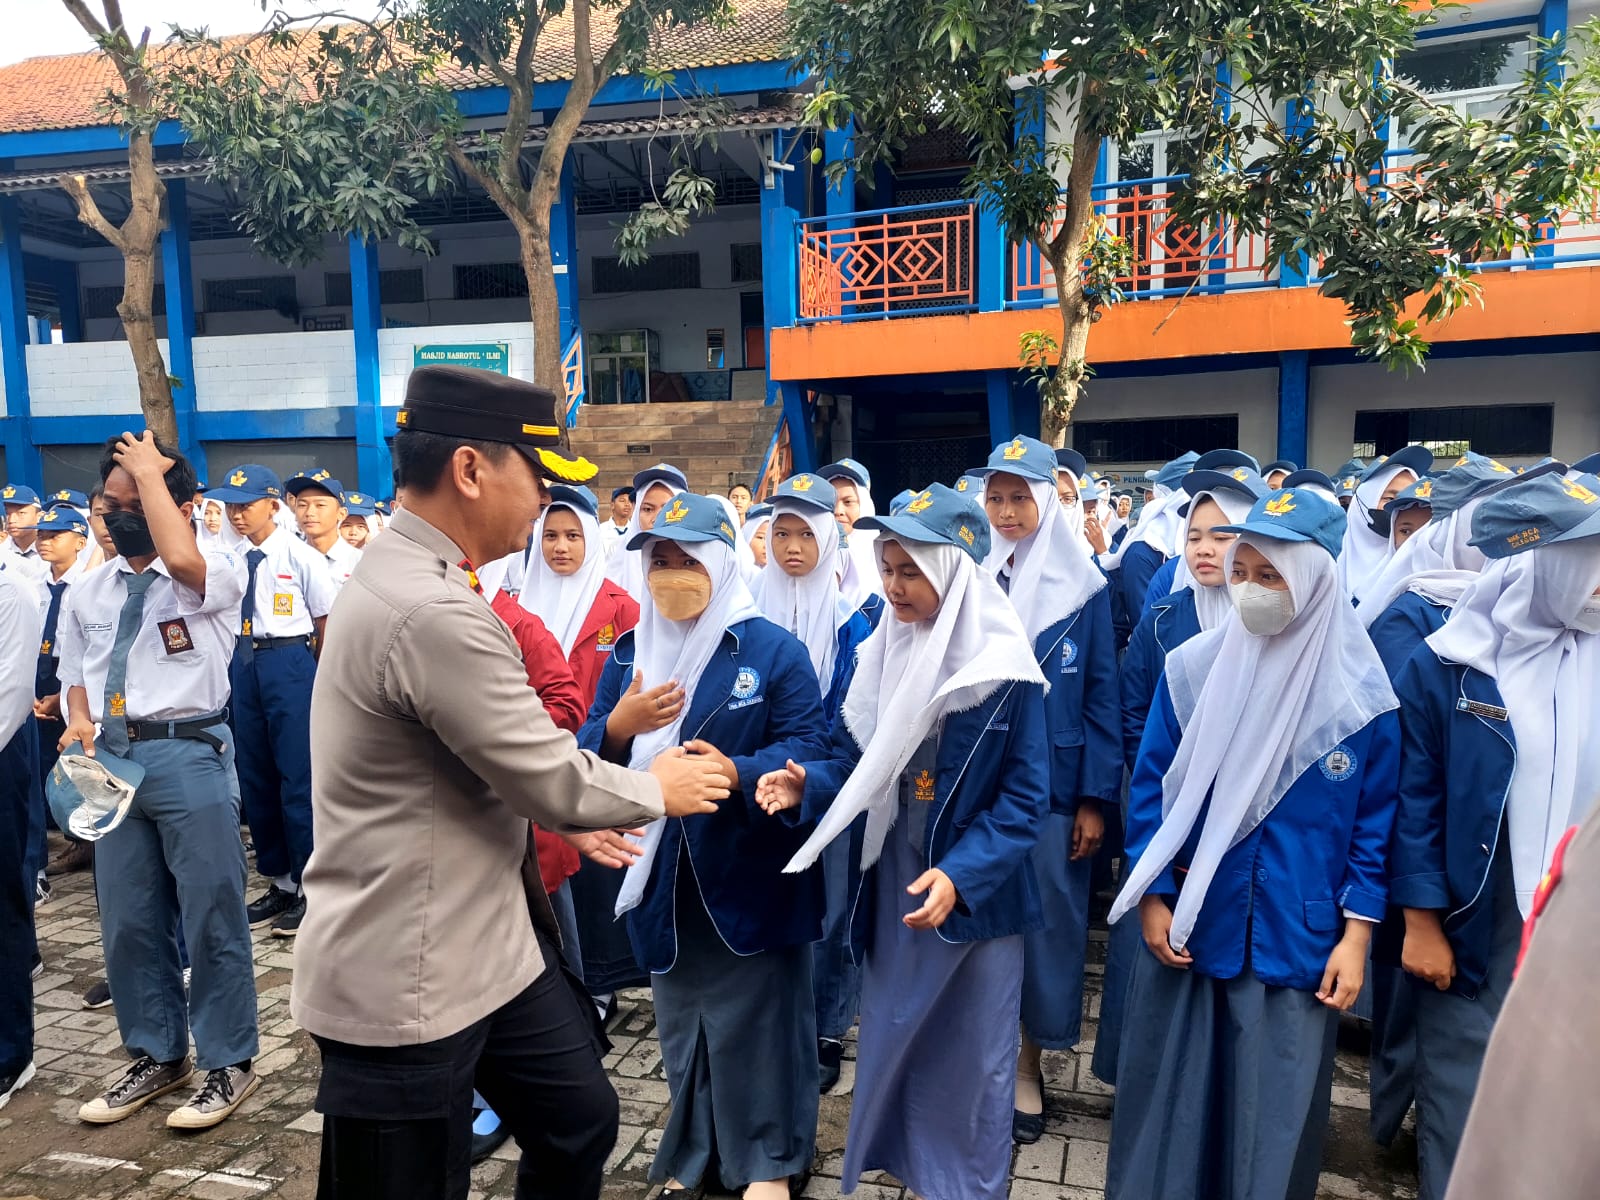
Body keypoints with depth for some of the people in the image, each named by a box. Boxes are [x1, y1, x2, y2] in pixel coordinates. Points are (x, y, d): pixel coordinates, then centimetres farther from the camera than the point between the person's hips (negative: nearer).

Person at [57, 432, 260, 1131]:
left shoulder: (215, 577, -7)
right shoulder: (87, 592, 12)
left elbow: (180, 561, -31)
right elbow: (75, 675, 22)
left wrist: (151, 472, -17)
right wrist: (80, 723, -1)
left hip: (188, 756, -6)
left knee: (211, 918, 2)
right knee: (126, 921, 15)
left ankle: (227, 1063, 19)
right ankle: (157, 1055, 33)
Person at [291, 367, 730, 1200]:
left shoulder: (402, 573, 7)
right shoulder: (432, 611, -28)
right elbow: (556, 779, -20)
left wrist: (562, 816, 10)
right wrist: (656, 791, -2)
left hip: (483, 941, 9)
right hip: (403, 978, -9)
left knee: (579, 1122, 19)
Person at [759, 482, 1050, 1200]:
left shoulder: (1005, 671, -16)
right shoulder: (877, 656, -2)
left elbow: (1024, 799, -15)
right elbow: (852, 763, 4)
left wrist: (960, 875, -26)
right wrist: (806, 787, -17)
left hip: (977, 897, -4)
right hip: (892, 884, 5)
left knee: (972, 1059, 13)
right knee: (892, 1040, 20)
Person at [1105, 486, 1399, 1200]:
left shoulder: (1359, 696, -6)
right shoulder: (1191, 671, -4)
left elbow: (1375, 821, 0)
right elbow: (1150, 788, 0)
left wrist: (1356, 935, -3)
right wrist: (1152, 899, -4)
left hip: (1297, 947, 0)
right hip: (1186, 933, 1)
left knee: (1275, 1114, 13)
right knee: (1170, 1100, 14)